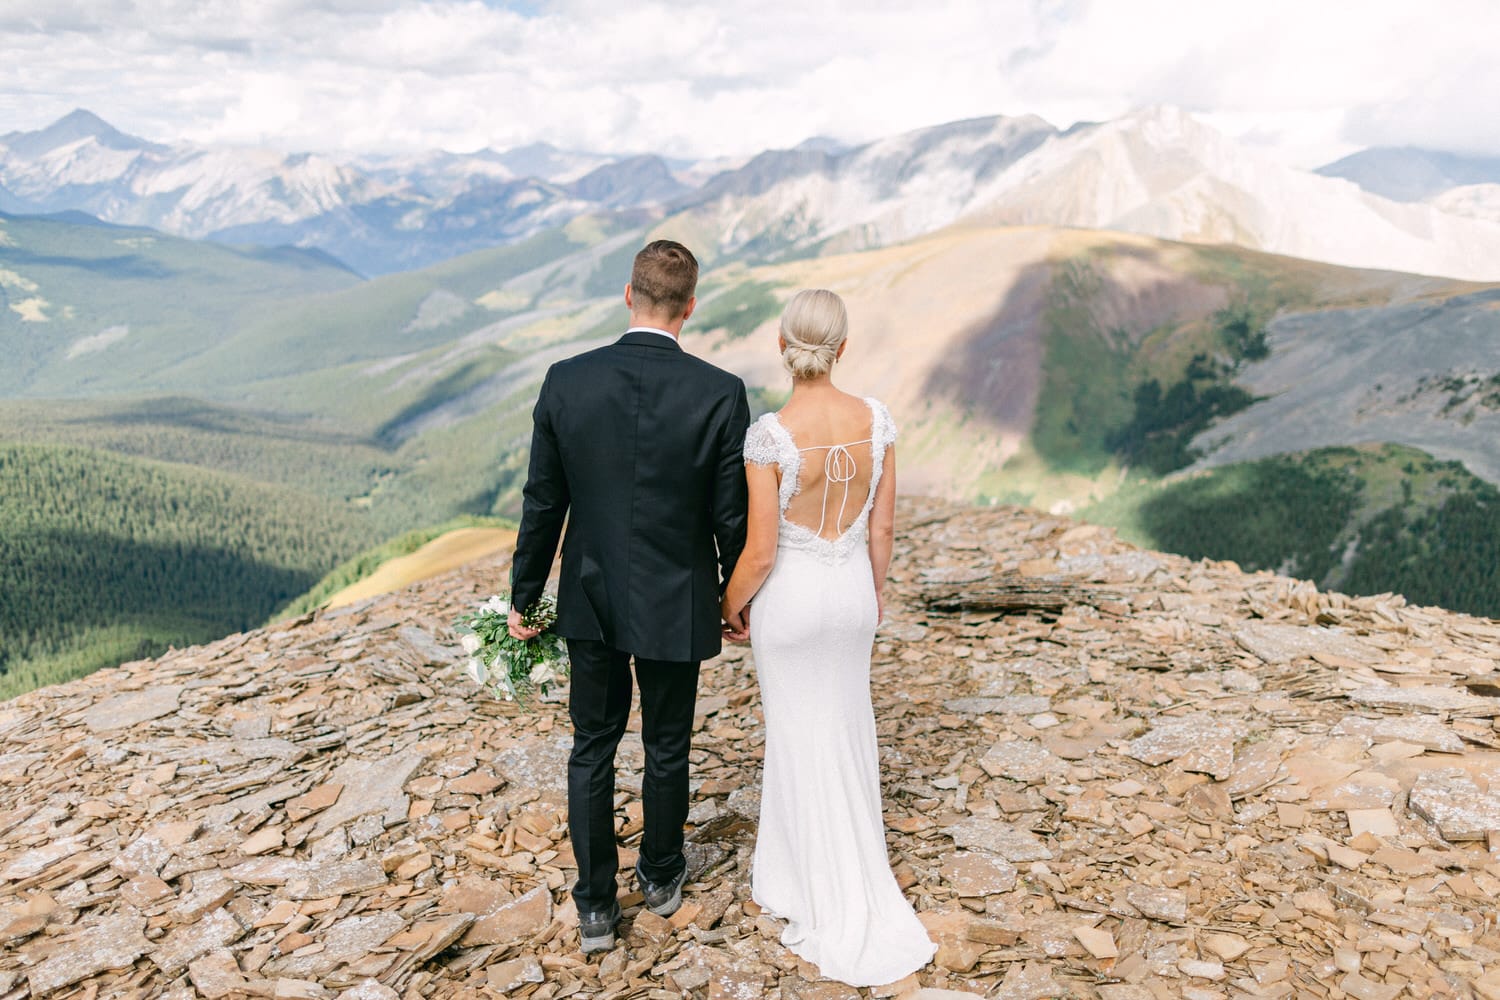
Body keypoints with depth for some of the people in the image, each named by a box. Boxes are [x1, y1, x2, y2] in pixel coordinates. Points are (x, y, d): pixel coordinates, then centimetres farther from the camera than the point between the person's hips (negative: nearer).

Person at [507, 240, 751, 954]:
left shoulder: (566, 382, -11)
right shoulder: (720, 393, -16)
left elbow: (542, 502, -5)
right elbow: (731, 516, -10)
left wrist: (523, 595, 7)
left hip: (591, 600, 1)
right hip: (676, 606, -1)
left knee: (592, 747, 17)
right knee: (666, 747, 19)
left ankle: (596, 906, 23)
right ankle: (661, 876, 39)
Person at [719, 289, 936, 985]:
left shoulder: (770, 435, -24)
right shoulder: (875, 419, -10)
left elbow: (760, 553, -20)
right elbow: (883, 525, 0)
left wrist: (731, 605, -1)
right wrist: (874, 589, 16)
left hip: (789, 597, -4)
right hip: (851, 589, 4)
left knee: (803, 743, 12)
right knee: (845, 729, 23)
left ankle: (836, 907, 25)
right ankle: (798, 865, 41)